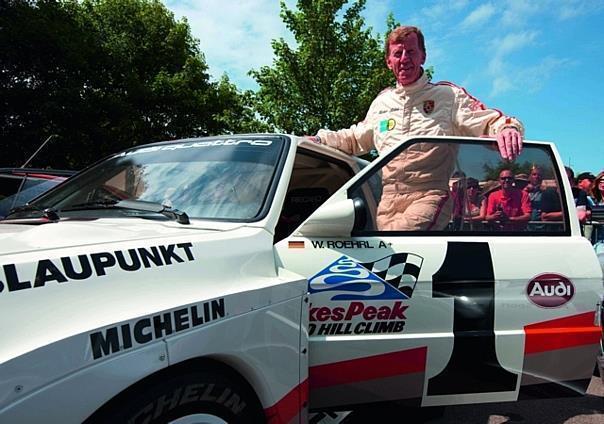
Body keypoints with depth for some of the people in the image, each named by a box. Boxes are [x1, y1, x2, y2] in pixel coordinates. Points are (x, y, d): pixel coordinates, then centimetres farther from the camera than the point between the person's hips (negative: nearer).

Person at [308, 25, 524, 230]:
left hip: (431, 195, -5)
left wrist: (507, 128, -21)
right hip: (389, 199, 5)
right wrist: (320, 139, 22)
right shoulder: (381, 102, 23)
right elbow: (356, 139, 36)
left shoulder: (448, 95, 10)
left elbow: (488, 122, 3)